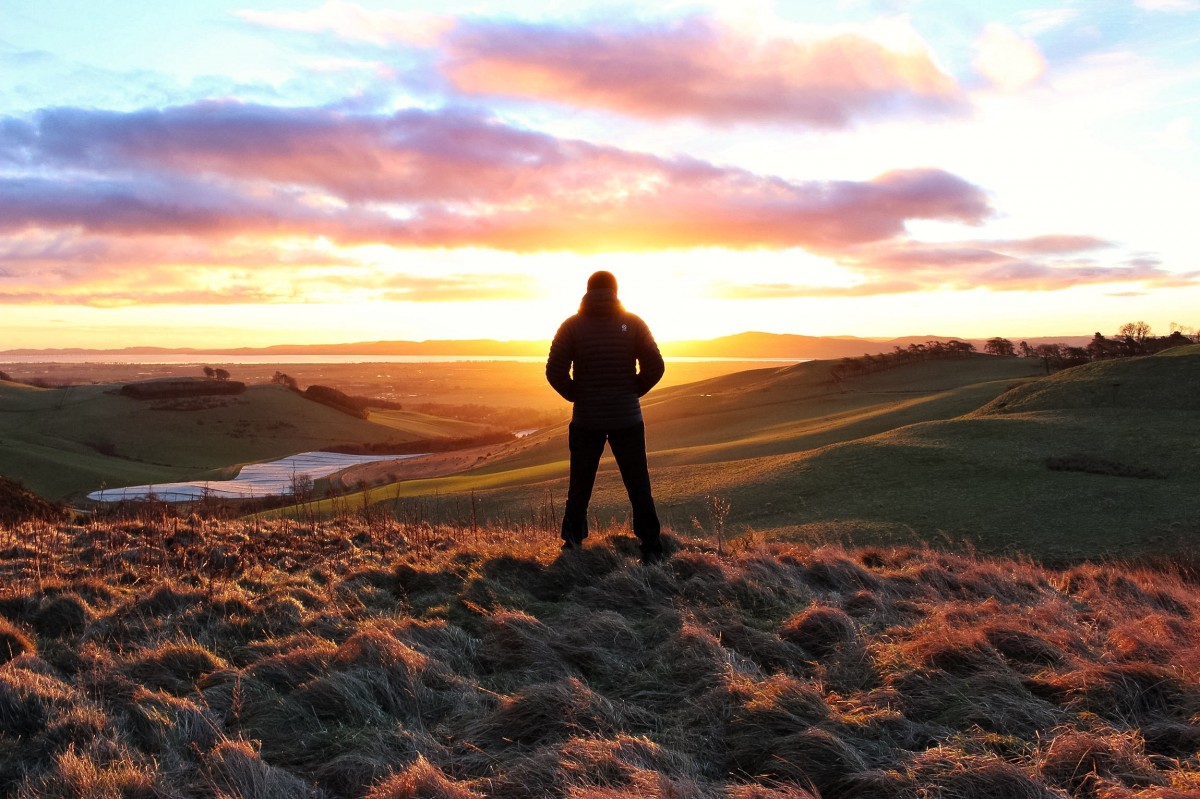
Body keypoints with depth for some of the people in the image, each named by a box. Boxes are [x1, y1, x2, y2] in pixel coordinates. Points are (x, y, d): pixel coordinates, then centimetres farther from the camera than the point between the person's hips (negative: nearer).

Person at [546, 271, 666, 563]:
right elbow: (655, 367, -6)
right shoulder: (633, 323, -3)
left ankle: (572, 545, 16)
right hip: (627, 418, 0)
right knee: (639, 487, 7)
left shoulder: (572, 325, -4)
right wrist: (632, 392, 7)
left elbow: (555, 371, -10)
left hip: (586, 419, 0)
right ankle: (651, 550, 6)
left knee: (580, 487, 13)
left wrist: (576, 395, 5)